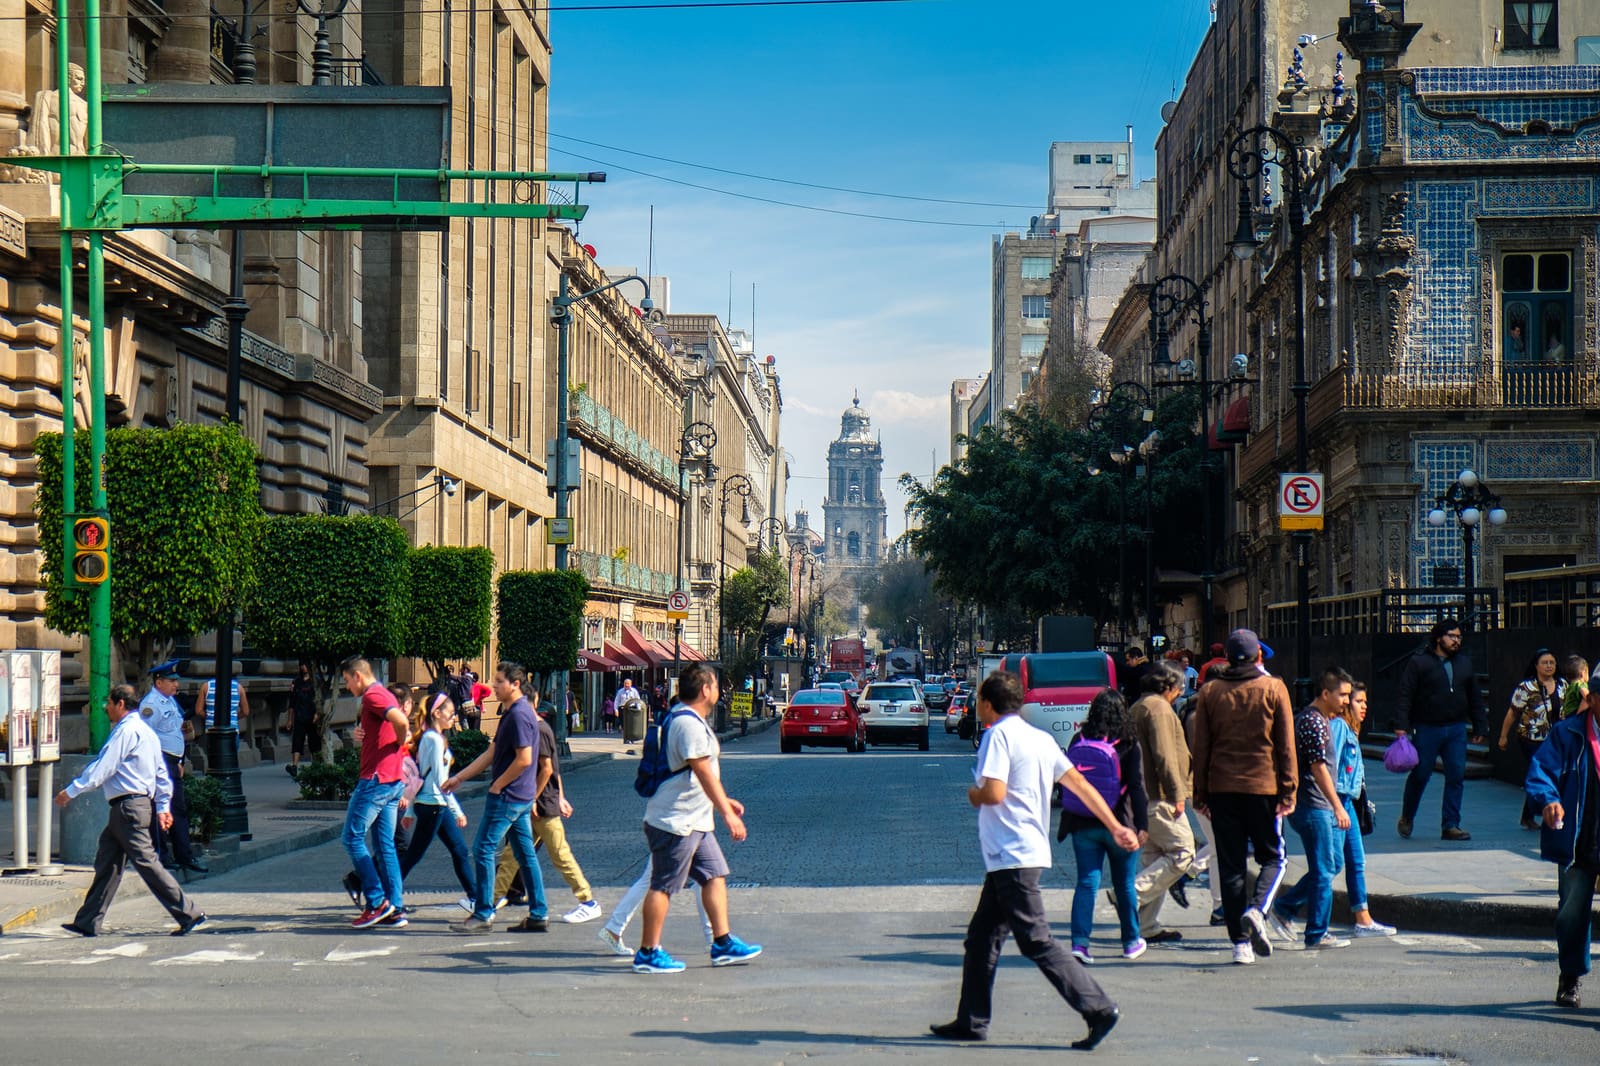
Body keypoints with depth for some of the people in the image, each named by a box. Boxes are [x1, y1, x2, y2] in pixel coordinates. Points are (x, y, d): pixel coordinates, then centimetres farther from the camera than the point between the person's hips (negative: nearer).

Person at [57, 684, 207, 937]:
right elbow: (162, 774, 20)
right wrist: (163, 807, 21)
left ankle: (189, 914, -10)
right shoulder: (146, 731, 18)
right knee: (107, 863, 11)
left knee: (146, 862, -10)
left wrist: (71, 791, -12)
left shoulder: (126, 730, -12)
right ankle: (88, 923, 14)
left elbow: (102, 767, -17)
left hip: (129, 806, -10)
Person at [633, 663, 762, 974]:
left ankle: (722, 943, 15)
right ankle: (648, 954, 0)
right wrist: (727, 813, -22)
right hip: (675, 821, -11)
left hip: (694, 820, 11)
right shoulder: (688, 724, -19)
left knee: (715, 875, 11)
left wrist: (723, 801, 30)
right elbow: (704, 773, -23)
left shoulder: (690, 721, 16)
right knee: (663, 886, -5)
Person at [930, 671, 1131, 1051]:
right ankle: (972, 1021, 19)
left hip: (1012, 857, -9)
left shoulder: (998, 735, -12)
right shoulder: (1040, 738, 13)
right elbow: (1080, 784, 12)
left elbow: (994, 793, -23)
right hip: (1014, 857, 9)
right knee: (981, 938, 15)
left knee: (1037, 942, -8)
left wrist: (973, 795, 0)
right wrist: (1116, 828, 13)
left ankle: (1099, 1009, -11)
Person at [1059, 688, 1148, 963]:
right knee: (1124, 884, 13)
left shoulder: (1078, 742, 0)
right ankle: (1131, 942, 25)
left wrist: (1068, 822, 17)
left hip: (1082, 824, 2)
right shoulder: (1129, 747, -9)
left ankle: (1079, 942, -11)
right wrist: (1142, 824, -12)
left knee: (1087, 883, 3)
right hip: (1117, 825, -2)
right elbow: (1137, 788, -13)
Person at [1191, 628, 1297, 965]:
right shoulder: (1273, 689, 1)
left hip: (1221, 787, 2)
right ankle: (1257, 910, -16)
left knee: (1230, 865, 6)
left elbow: (1200, 747, 5)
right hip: (1264, 786, -2)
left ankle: (1240, 942, 3)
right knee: (1272, 857, 11)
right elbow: (1286, 745, -1)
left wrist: (1200, 793, 10)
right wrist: (1288, 791, 2)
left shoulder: (1209, 691, 5)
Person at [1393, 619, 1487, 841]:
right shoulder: (1419, 662, -3)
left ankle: (1450, 826, 5)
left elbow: (1475, 697, 18)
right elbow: (1404, 695, -6)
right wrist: (1401, 726, -14)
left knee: (1456, 777, -1)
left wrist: (1480, 727, 15)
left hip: (1456, 729, 4)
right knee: (1420, 775, 4)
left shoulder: (1464, 662, 12)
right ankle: (1406, 819, 25)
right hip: (1427, 729, -4)